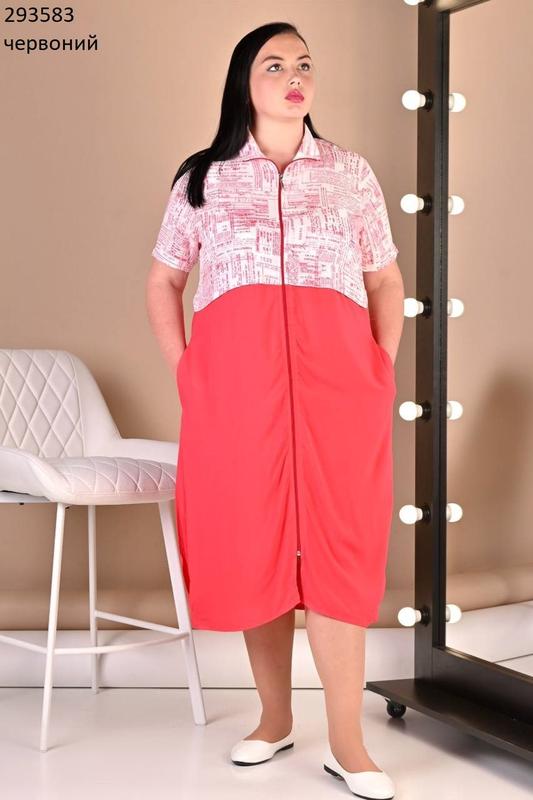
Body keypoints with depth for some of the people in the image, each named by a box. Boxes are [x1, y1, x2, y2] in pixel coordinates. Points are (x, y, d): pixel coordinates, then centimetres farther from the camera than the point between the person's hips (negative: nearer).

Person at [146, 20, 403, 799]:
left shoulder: (352, 173, 13)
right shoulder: (203, 178, 12)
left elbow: (387, 281, 15)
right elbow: (163, 281, 16)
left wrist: (382, 370, 5)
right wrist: (182, 371, 4)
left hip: (334, 378, 0)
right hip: (236, 380, 1)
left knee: (336, 546, -4)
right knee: (250, 544, 3)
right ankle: (275, 715, 18)